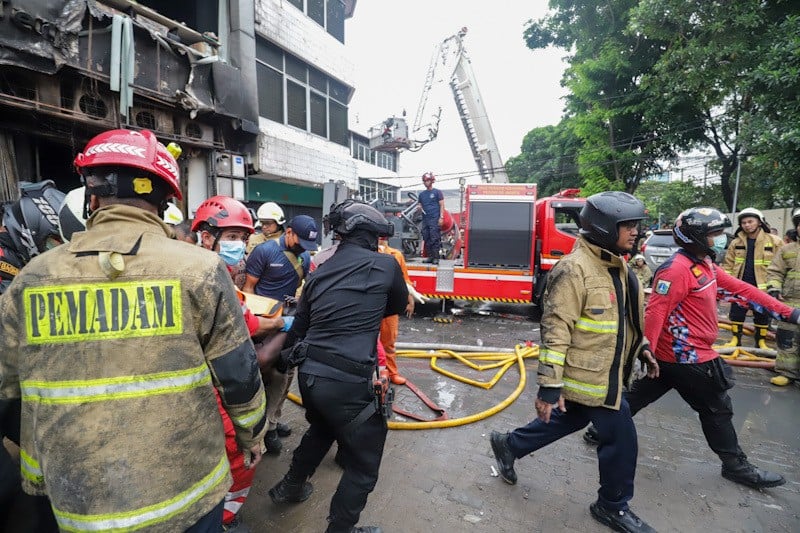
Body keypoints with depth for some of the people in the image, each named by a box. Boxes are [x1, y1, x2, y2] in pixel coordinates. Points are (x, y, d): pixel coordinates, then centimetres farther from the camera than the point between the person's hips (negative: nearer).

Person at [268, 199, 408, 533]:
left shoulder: (321, 271, 9)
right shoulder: (385, 265, -7)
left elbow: (299, 327, 14)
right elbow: (398, 306, 12)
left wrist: (294, 360, 29)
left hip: (309, 374, 8)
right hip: (348, 383, -7)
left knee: (321, 430, 36)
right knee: (364, 465, 15)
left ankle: (290, 487, 57)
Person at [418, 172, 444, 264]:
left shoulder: (437, 192, 4)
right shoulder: (422, 194, 18)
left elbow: (442, 205, 0)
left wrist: (441, 217, -9)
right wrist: (419, 208, -2)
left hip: (434, 219, -5)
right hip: (425, 220, 6)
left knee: (435, 239, -8)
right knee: (426, 239, 5)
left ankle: (436, 257, -4)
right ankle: (429, 256, 12)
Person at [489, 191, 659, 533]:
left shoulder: (617, 264, 7)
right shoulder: (575, 269, -24)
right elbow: (556, 331, -26)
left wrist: (641, 347, 20)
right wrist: (549, 386, -26)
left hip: (604, 373, 10)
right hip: (588, 376, -10)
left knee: (569, 421, 23)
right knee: (621, 439, 4)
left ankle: (508, 444, 41)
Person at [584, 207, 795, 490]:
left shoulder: (705, 265, 10)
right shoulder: (678, 268, -23)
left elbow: (741, 290, 14)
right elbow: (655, 313, -26)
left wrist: (788, 313, 13)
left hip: (670, 355, 10)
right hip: (687, 357, -10)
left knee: (639, 395, 16)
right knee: (717, 409, 10)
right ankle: (736, 465, 30)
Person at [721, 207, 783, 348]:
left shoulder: (774, 241, -3)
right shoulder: (736, 242, 4)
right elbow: (728, 264, 8)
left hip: (762, 287, -2)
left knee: (762, 316, 9)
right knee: (736, 313, 6)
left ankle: (761, 341, 25)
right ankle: (736, 339, 19)